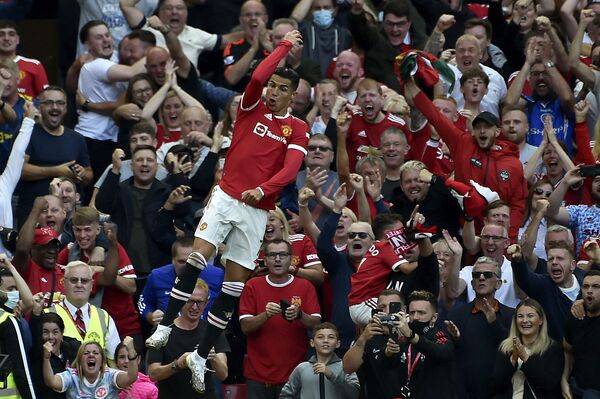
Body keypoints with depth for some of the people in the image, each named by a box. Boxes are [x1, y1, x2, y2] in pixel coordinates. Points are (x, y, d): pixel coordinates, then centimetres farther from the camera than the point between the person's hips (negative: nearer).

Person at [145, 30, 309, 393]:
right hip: (227, 197, -1)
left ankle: (201, 356, 7)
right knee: (197, 259, -19)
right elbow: (258, 76, -14)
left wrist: (262, 189, -28)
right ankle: (164, 329, -15)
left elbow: (290, 169, -11)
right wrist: (285, 46, -4)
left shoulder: (298, 129, 4)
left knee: (235, 285, 1)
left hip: (257, 210, 1)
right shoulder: (252, 109, 6)